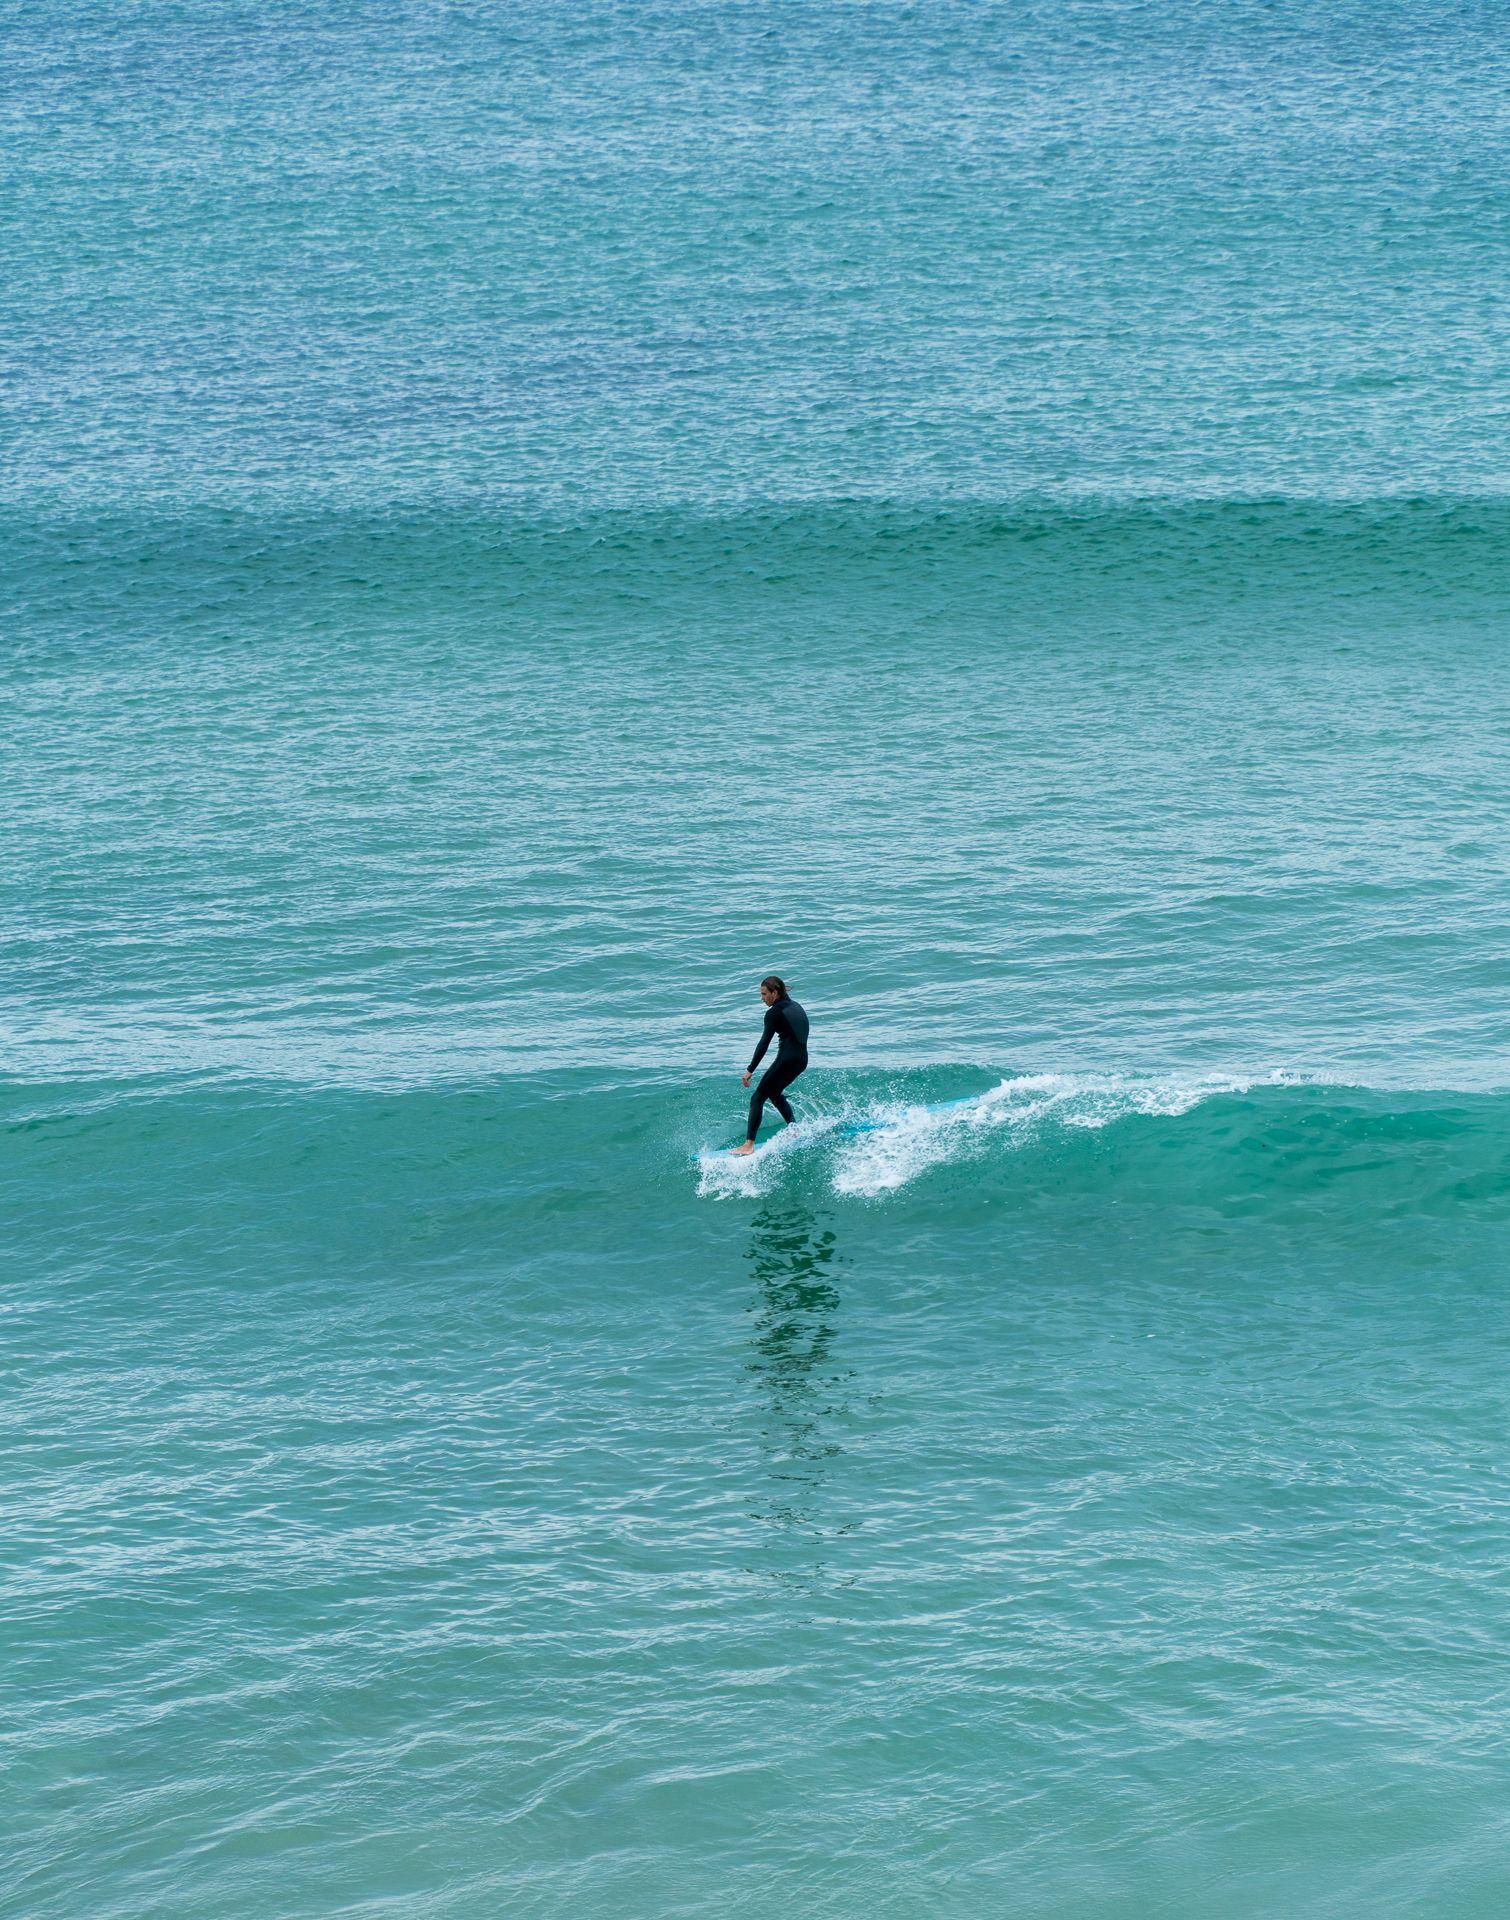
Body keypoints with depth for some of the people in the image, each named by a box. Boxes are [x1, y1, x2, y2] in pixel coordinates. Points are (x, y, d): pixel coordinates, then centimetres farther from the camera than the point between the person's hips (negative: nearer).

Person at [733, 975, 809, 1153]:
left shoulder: (774, 1013, -9)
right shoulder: (795, 1006, 16)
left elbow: (764, 1043, -15)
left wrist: (750, 1070, -14)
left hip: (786, 1059, -9)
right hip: (802, 1060, 9)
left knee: (757, 1098, -6)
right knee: (774, 1094, 28)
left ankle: (749, 1145, -15)